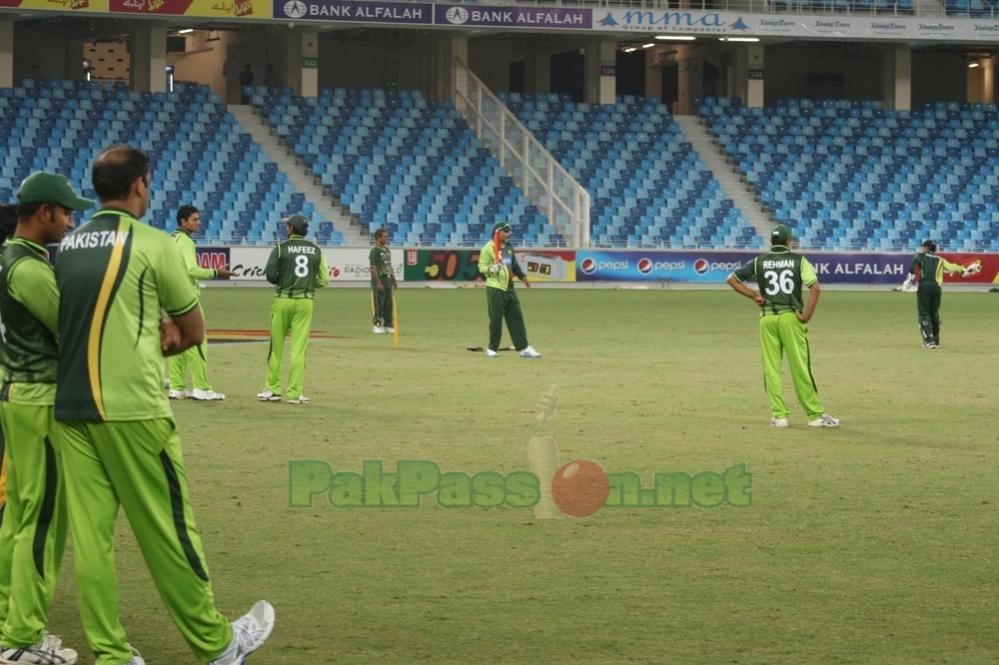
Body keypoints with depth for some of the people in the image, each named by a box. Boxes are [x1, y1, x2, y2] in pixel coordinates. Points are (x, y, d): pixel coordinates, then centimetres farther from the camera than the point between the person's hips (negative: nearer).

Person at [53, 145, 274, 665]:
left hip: (70, 409, 6)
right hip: (132, 410, -6)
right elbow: (193, 331, 1)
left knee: (89, 534, 5)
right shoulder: (153, 245, -6)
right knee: (165, 529, 2)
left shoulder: (67, 248, 10)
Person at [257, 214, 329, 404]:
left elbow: (270, 275, -10)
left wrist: (283, 281, 9)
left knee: (276, 345, 9)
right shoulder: (315, 250, 5)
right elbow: (324, 280, 4)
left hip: (283, 299, -2)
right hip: (305, 301, 2)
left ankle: (273, 389, 13)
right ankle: (294, 393, -1)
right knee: (298, 348, 2)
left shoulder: (281, 248, -4)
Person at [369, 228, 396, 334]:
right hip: (379, 279, -8)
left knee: (388, 303, 10)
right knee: (378, 303, -5)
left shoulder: (387, 250, 14)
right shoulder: (375, 251, -11)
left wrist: (394, 280, 19)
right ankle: (377, 325, 0)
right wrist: (378, 283, -21)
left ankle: (388, 325, 16)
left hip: (388, 279, 8)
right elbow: (373, 268, -16)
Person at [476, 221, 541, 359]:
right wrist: (491, 269, -27)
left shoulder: (508, 247, 13)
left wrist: (522, 277, 20)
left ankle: (523, 348, 5)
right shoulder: (488, 248, -9)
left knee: (516, 317, 4)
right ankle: (492, 349, 9)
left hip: (509, 288, 7)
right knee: (496, 319, -4)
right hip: (495, 288, -7)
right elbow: (482, 267, -9)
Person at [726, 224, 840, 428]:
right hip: (791, 317, -1)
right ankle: (815, 414, 3)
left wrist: (755, 296, 7)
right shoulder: (798, 260, 3)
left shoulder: (759, 262, 8)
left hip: (767, 319, 1)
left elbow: (732, 279, 9)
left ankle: (778, 415, 2)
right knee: (800, 368, 0)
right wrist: (806, 316, -5)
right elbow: (815, 288, -9)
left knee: (771, 368, 5)